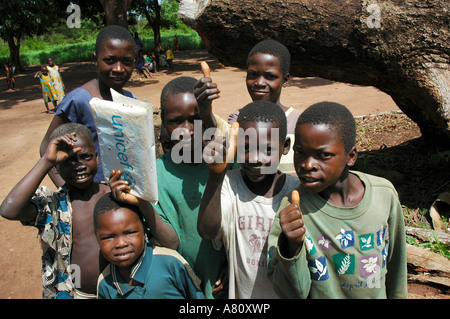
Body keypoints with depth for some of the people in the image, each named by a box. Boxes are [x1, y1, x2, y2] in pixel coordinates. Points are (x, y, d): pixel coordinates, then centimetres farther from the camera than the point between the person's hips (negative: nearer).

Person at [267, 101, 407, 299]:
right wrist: (291, 246, -37)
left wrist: (398, 295, 11)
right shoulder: (291, 207, -24)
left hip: (378, 294, 3)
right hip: (320, 295, -2)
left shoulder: (384, 193, -16)